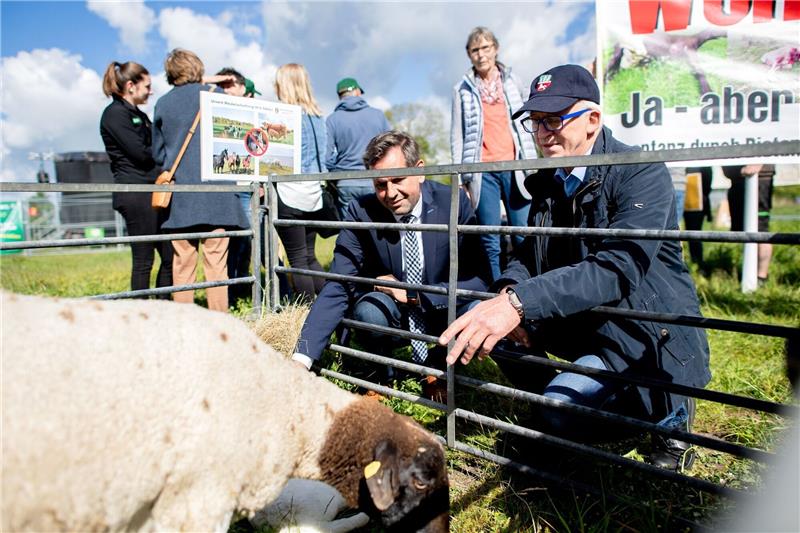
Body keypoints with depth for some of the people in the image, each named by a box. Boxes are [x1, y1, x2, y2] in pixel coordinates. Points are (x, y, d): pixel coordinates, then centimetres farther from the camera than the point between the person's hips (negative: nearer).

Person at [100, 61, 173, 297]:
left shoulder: (139, 115, 22)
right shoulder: (115, 113, -6)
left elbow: (155, 149, 20)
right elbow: (140, 153, -14)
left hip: (153, 191, 9)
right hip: (135, 191, -9)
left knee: (170, 255, 7)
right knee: (143, 260, -5)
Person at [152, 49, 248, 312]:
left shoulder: (162, 104, 8)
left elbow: (157, 153, 13)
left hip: (179, 194, 2)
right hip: (215, 191, -2)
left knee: (183, 262, 7)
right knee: (216, 260, 0)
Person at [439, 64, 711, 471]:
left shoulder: (642, 173, -18)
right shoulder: (547, 181, 4)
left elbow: (618, 266, -33)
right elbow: (529, 257, 4)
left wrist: (521, 302, -44)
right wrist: (509, 292, -21)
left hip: (649, 337, -6)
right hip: (581, 323, 7)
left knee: (563, 407, -27)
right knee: (482, 315, -10)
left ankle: (669, 413, 4)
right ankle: (553, 406, 8)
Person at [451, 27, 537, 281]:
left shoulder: (513, 82, 13)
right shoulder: (462, 89, 8)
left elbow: (526, 125, 14)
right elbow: (457, 136, 6)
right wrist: (462, 176, -1)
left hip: (514, 167, 1)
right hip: (483, 171, -1)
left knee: (523, 236, -3)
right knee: (490, 242, 0)